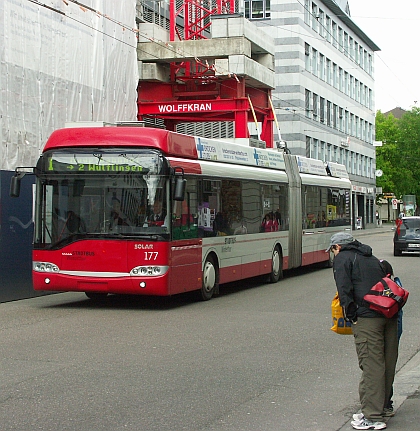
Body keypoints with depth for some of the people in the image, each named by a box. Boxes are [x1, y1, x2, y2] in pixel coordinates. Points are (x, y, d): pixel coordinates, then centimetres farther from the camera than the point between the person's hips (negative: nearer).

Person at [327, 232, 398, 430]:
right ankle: (381, 408, 24)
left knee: (371, 366, -6)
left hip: (367, 317, -8)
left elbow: (344, 289, -6)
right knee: (387, 364, 13)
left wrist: (351, 315, -3)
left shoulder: (343, 258, 5)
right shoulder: (371, 258, 27)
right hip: (389, 316, 8)